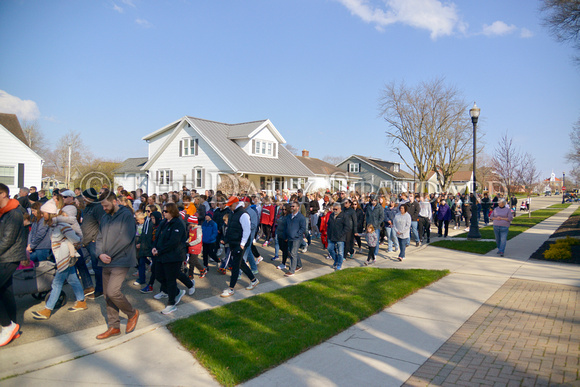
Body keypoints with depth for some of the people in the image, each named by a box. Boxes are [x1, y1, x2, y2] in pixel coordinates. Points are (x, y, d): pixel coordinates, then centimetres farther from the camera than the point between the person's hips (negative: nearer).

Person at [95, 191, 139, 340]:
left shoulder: (126, 215, -9)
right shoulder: (105, 217, 14)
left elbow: (126, 238, -18)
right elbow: (99, 238, 12)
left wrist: (109, 254, -14)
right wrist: (100, 254, -6)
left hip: (121, 261, -8)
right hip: (106, 262, 8)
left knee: (112, 291, -17)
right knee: (108, 295, 11)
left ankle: (132, 313, 8)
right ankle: (114, 327, 23)